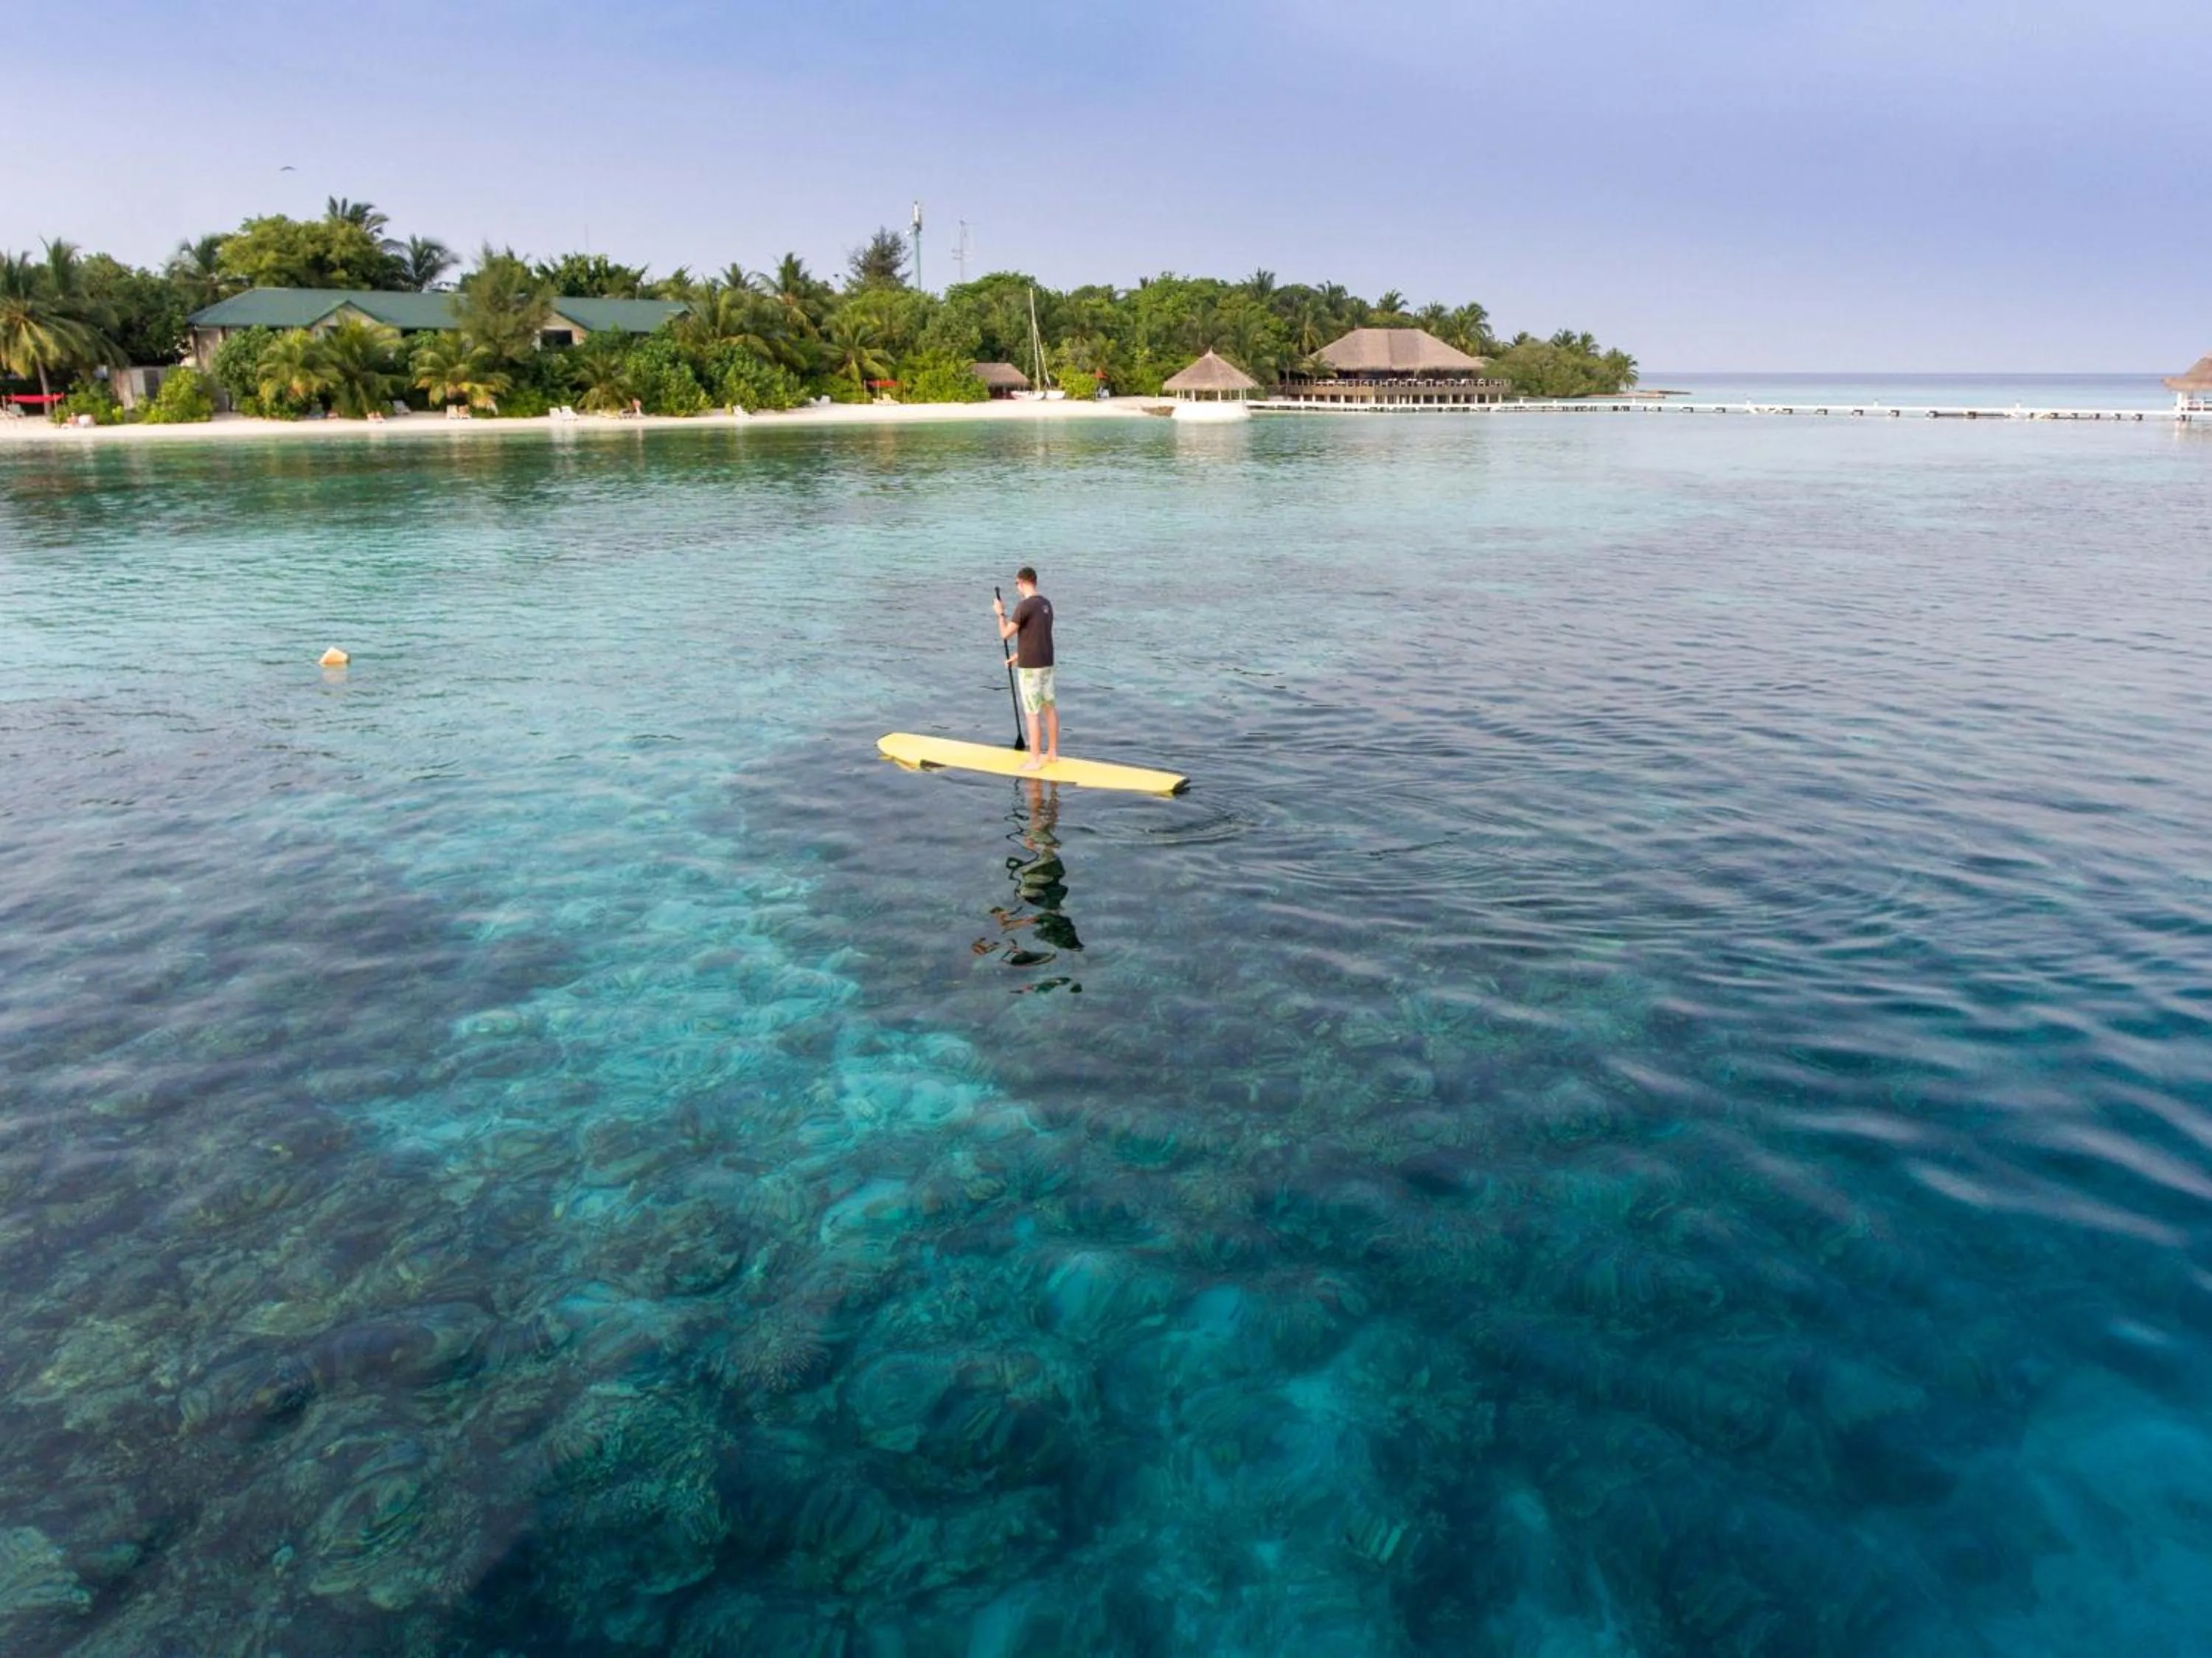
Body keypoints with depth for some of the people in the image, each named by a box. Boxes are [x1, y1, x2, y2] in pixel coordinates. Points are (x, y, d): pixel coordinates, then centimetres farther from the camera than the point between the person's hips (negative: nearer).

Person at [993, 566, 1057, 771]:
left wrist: (1000, 613, 4)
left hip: (1030, 666, -8)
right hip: (1047, 662, 8)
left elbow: (1005, 634, -13)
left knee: (1032, 713, -3)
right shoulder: (1046, 604, 8)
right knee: (1050, 708, 15)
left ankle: (1035, 760, 1)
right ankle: (1052, 752, 25)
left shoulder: (1024, 606, -17)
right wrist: (1019, 654, 26)